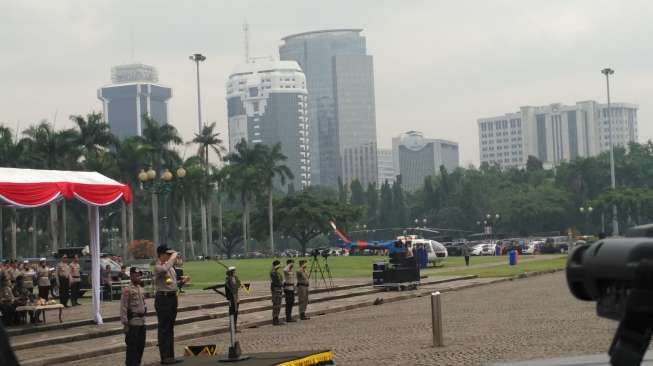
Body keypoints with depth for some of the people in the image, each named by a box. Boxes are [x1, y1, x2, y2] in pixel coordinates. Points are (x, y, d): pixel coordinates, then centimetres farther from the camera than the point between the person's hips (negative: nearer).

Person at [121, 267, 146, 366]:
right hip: (133, 321, -8)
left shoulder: (141, 289, 11)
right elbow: (123, 308, -15)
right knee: (132, 346, -1)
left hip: (142, 321, 8)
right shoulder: (127, 290, -13)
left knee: (141, 345, 13)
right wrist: (125, 323, -17)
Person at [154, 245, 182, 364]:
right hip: (163, 297, -9)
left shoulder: (170, 265, 13)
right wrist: (172, 258, -25)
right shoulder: (158, 267, -13)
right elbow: (165, 269, -36)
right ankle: (165, 357, -4)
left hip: (172, 296, 9)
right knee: (163, 328, -6)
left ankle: (171, 356, 19)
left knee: (170, 328, 13)